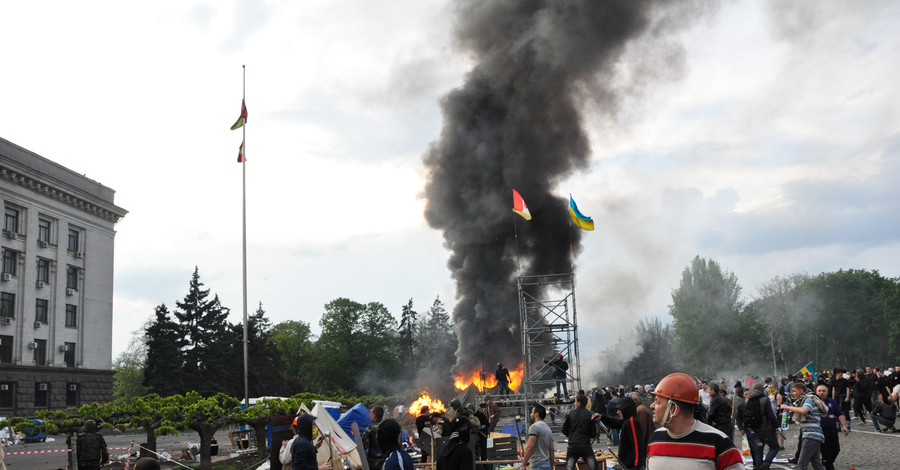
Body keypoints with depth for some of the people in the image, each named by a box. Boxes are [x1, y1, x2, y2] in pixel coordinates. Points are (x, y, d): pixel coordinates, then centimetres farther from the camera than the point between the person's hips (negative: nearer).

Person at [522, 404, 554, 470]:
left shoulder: (534, 427, -11)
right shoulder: (548, 428, 17)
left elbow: (530, 446, -20)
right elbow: (551, 449, 18)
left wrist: (523, 464, -18)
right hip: (546, 464, 9)